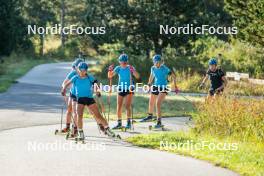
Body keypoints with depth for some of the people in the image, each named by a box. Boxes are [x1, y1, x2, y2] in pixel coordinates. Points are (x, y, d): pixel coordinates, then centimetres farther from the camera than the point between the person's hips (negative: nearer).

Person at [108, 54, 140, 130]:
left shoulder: (130, 68, -8)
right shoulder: (118, 68, 2)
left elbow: (137, 77, -17)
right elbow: (110, 76, 0)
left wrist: (133, 71, -33)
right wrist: (110, 70, -19)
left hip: (129, 89, -4)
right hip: (121, 89, 4)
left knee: (128, 106, -10)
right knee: (119, 107, 4)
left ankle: (129, 123, -5)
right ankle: (119, 123, 12)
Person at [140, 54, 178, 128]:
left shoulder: (164, 69, -16)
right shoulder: (153, 68, 1)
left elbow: (173, 76, -11)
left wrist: (174, 86, -14)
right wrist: (149, 84, 29)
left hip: (163, 87, -6)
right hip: (155, 86, 6)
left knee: (158, 104, -19)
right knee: (151, 103, 22)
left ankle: (159, 122, -16)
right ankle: (150, 116, 48)